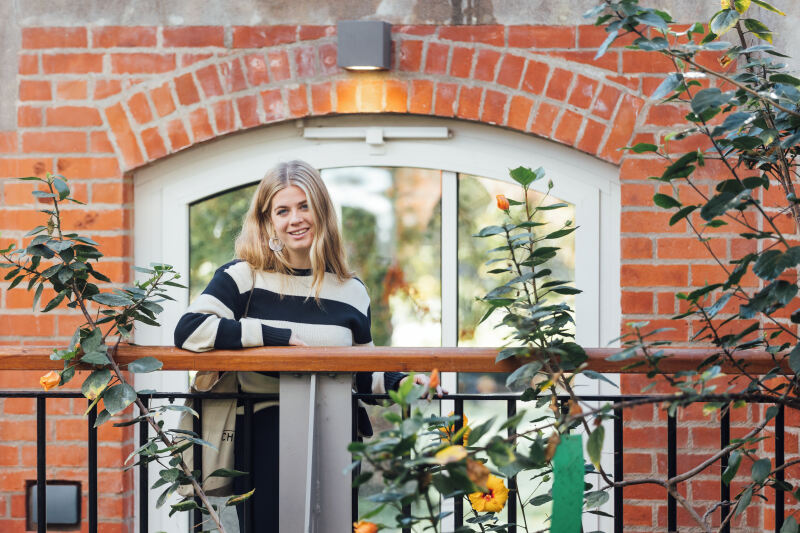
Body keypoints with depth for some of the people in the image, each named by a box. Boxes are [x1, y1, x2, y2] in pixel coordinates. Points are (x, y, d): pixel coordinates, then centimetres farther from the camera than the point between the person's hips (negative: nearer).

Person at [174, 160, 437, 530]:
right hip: (265, 426, -2)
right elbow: (188, 331, -10)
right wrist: (278, 336, -10)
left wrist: (399, 382, 0)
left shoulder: (352, 292, 15)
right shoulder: (245, 276, 5)